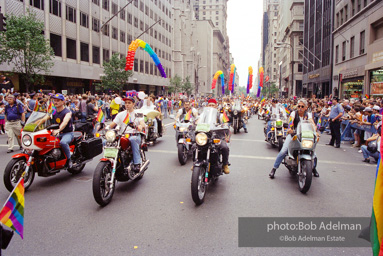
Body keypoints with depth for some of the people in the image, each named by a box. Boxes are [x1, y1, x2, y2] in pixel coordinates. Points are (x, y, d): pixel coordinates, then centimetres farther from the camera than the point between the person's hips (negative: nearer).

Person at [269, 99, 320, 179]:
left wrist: (315, 131, -34)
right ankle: (274, 168, -5)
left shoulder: (308, 114, 3)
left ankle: (314, 168, 19)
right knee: (283, 151, -19)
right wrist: (289, 128, -43)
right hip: (293, 134, -2)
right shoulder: (294, 113, -2)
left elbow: (312, 123, -13)